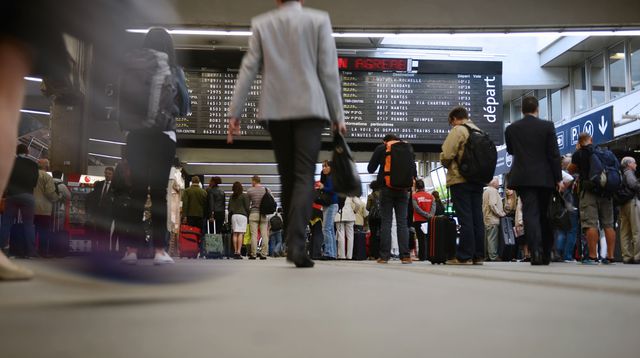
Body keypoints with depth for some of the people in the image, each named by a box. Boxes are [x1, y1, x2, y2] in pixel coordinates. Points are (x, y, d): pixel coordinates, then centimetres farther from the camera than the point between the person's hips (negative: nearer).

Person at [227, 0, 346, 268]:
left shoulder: (261, 24, 8)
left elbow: (248, 69, 4)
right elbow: (328, 71, 0)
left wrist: (235, 112, 5)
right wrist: (337, 115, 4)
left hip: (275, 110, 2)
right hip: (310, 108, -2)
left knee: (287, 176, 11)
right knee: (304, 175, -6)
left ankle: (293, 243, 16)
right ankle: (296, 243, -21)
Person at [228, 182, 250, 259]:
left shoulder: (232, 197, 11)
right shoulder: (245, 196, -3)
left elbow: (229, 208, 12)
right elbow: (247, 207, -4)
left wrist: (230, 216, 18)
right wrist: (248, 216, 7)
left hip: (233, 215, 5)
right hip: (242, 215, -4)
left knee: (235, 234, 6)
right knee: (241, 234, -7)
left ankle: (235, 252, 5)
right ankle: (238, 252, -13)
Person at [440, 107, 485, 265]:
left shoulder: (457, 130, -6)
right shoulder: (479, 131, 16)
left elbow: (446, 154, -13)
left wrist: (447, 165, 6)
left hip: (460, 179, -7)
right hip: (478, 180, 7)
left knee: (465, 218, -6)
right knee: (477, 218, 7)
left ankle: (464, 256, -4)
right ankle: (478, 255, 9)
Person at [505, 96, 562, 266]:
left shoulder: (511, 129, 1)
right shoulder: (547, 126, -2)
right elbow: (554, 154, -3)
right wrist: (558, 178, 1)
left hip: (523, 178, -1)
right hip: (545, 178, 1)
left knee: (530, 214, -5)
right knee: (544, 215, 13)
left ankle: (536, 253, -17)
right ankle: (546, 254, 18)